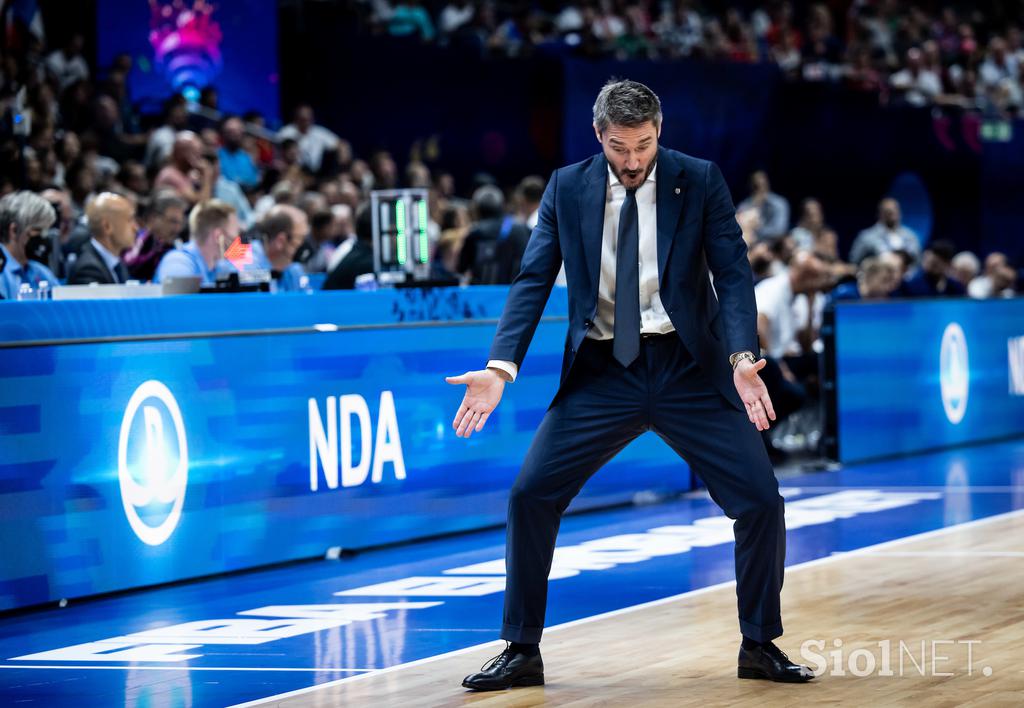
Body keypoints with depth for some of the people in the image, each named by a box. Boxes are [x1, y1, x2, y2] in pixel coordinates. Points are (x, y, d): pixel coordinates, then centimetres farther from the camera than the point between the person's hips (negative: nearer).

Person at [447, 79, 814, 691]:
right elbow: (534, 279, -1)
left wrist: (743, 356, -25)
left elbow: (733, 273, -7)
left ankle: (760, 646, 11)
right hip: (603, 371, 1)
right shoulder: (568, 188, 2)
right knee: (530, 495, -10)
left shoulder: (701, 182, -2)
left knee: (761, 498, -8)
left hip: (688, 369, -1)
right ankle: (523, 652, 4)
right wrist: (501, 367, -15)